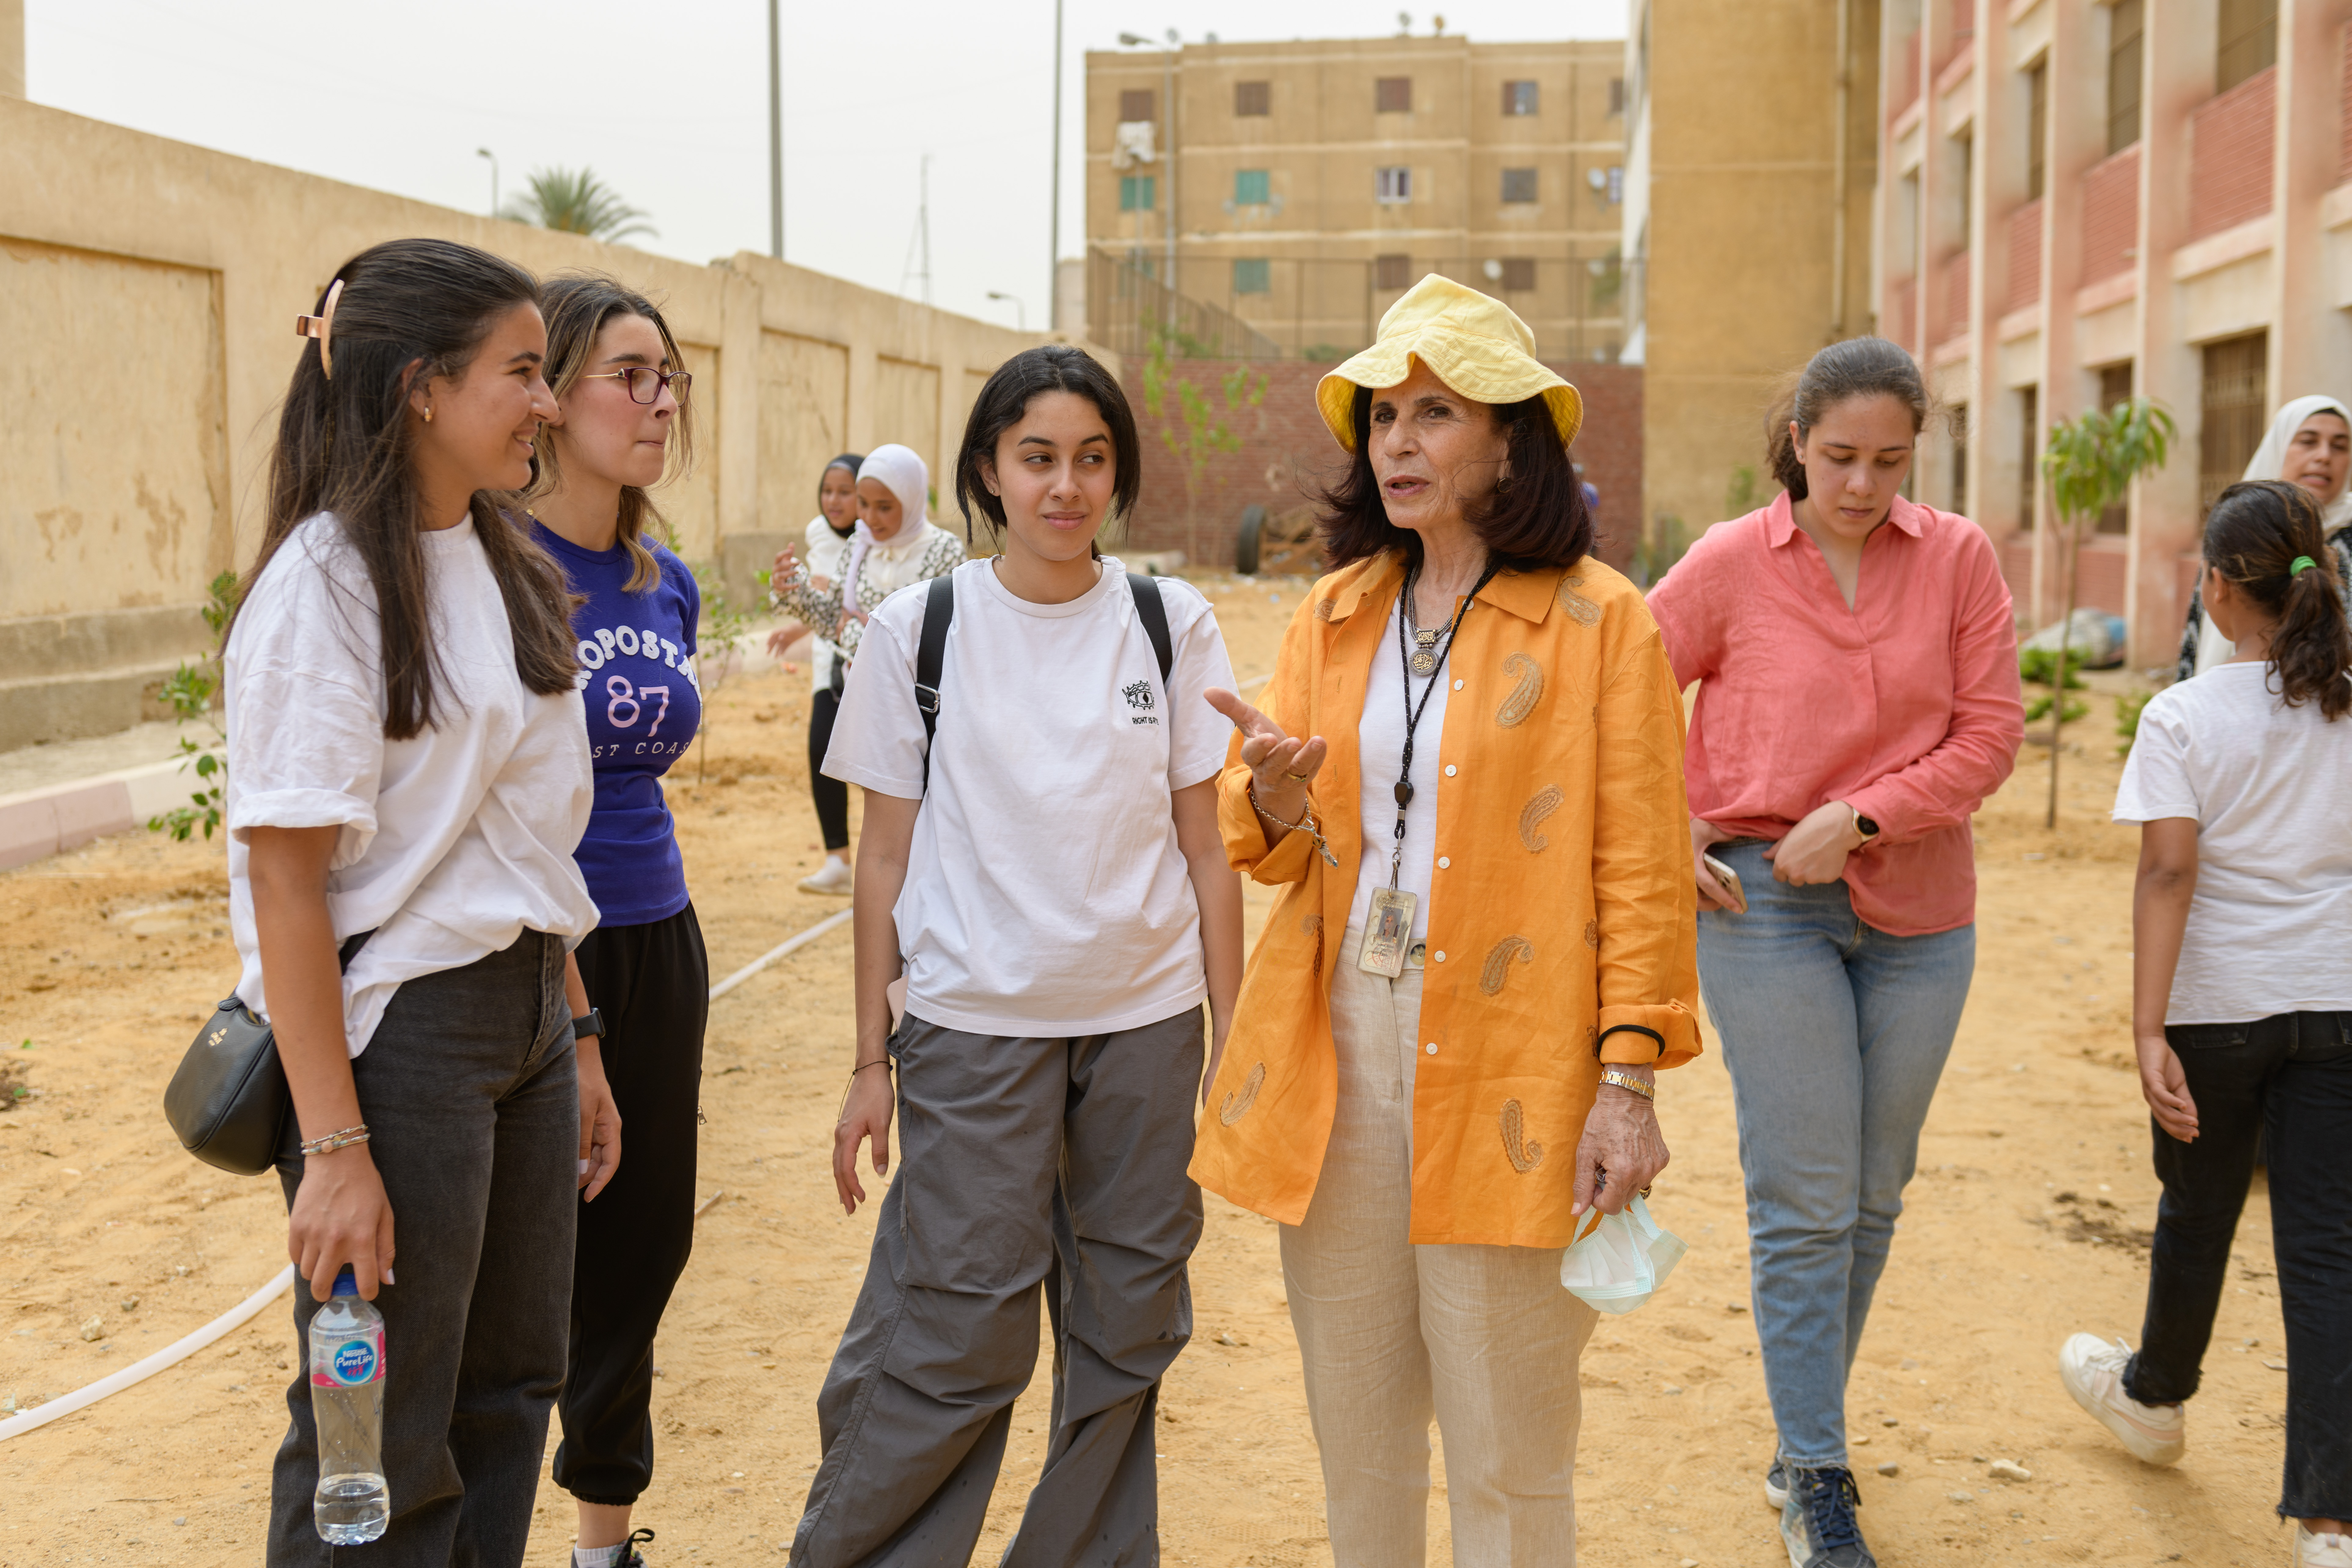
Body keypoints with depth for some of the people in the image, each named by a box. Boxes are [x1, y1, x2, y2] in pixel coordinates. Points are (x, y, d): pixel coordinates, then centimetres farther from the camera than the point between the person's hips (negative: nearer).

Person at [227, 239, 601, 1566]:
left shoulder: (503, 567, 9)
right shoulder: (324, 585, -16)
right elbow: (284, 877, -19)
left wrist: (569, 1044, 13)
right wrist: (334, 1147, -21)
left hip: (524, 1014, 8)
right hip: (398, 1024, -8)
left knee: (512, 1385, 17)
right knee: (379, 1451, 5)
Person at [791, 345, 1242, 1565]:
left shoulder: (1172, 624, 2)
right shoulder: (918, 629, -1)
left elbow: (1206, 847, 5)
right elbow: (887, 855, 2)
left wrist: (1232, 1040, 2)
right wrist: (871, 1062, 1)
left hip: (1147, 1023, 2)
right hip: (975, 1021, -2)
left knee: (1126, 1331, 10)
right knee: (954, 1339, -2)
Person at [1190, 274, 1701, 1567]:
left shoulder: (1598, 619, -2)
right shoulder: (1331, 615, 11)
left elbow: (1641, 868, -4)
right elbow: (1271, 849, 13)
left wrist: (1629, 1082, -12)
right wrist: (1275, 793, -11)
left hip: (1505, 1065, -4)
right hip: (1336, 1048, 4)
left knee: (1506, 1457, 3)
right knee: (1355, 1434, 14)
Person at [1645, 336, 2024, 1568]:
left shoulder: (1958, 557, 0)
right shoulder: (1732, 563, -4)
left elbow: (1991, 731, -3)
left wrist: (1860, 816, -13)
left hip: (1919, 911, 3)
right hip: (1766, 908, -3)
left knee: (1873, 1198, 13)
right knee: (1804, 1207, -1)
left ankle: (1808, 1433, 32)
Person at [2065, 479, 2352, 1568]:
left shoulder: (2185, 718, -11)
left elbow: (2169, 876, -17)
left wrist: (2148, 1031, -18)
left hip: (2217, 1004, -2)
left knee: (2198, 1214, 18)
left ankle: (2153, 1396, 43)